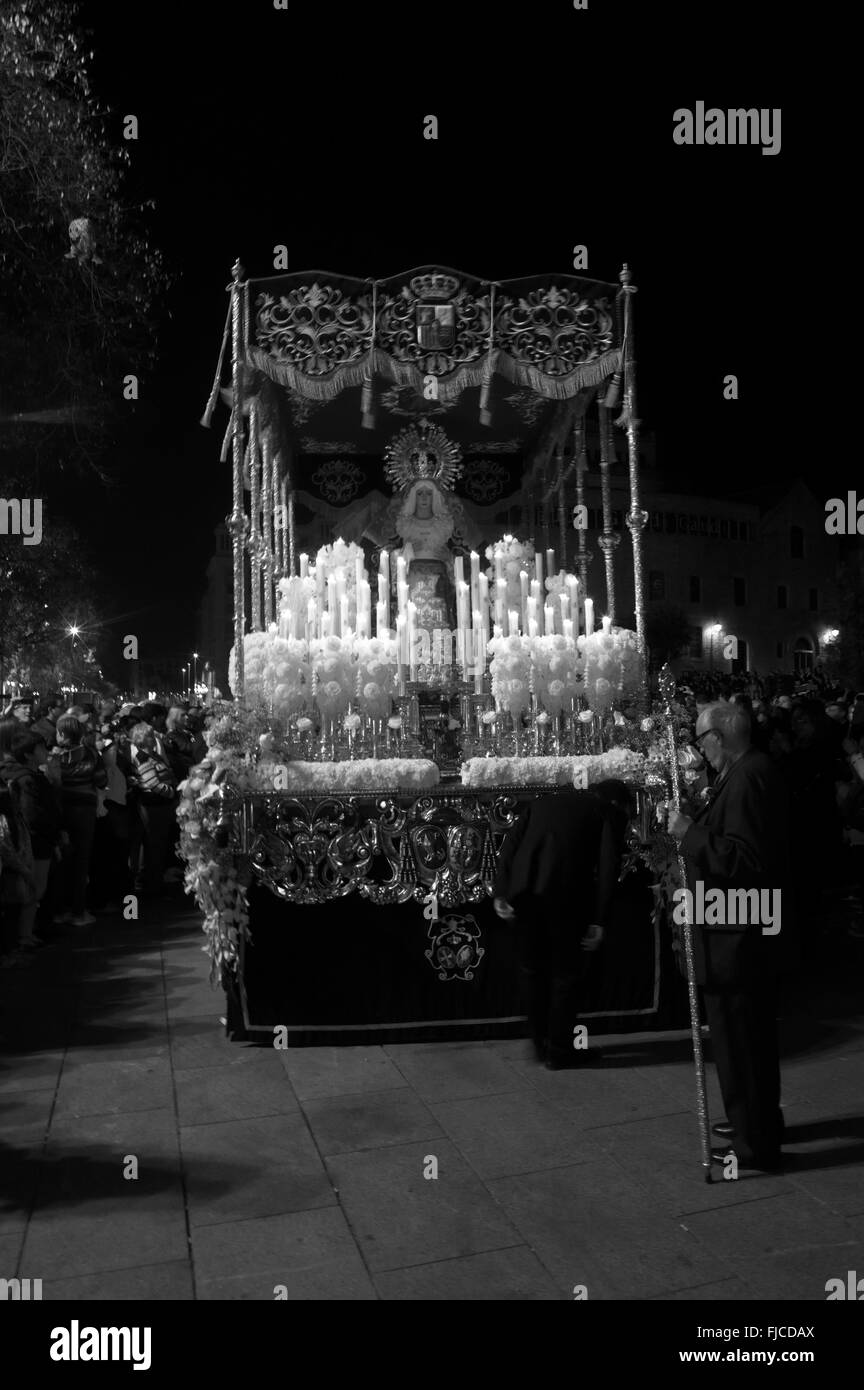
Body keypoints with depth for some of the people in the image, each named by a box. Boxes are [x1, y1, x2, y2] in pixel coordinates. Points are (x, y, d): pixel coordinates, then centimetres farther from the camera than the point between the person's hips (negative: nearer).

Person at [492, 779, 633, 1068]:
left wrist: (501, 893, 7)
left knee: (534, 970, 20)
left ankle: (542, 1045, 32)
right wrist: (598, 921, -2)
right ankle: (558, 1052, 22)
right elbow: (608, 866, 0)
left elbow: (509, 846, 14)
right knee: (567, 972, 14)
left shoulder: (543, 802, 27)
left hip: (524, 890, 4)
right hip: (566, 892, -4)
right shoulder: (610, 812, 14)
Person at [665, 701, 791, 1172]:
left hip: (736, 936, -11)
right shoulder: (750, 771, 11)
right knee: (753, 1033, 22)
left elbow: (744, 858, -29)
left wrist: (691, 834, -22)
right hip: (749, 933, 11)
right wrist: (695, 828, 9)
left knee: (739, 1038, 1)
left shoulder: (747, 778, -22)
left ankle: (755, 1142, 14)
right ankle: (759, 1121, 37)